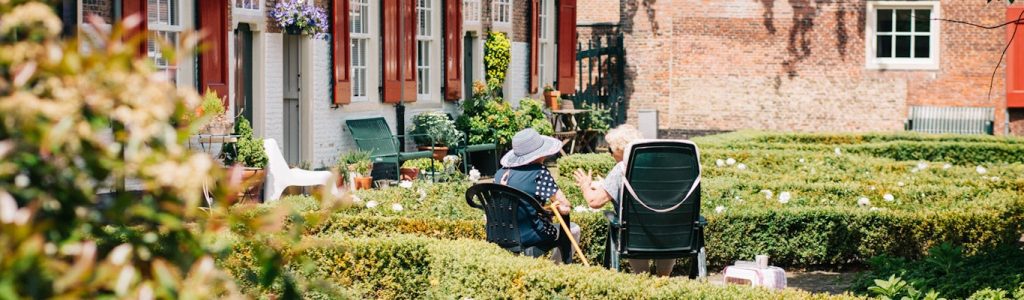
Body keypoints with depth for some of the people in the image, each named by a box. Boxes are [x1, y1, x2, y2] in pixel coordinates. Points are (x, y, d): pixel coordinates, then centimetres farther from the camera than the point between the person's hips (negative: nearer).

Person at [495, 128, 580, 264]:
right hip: (531, 239, -6)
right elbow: (564, 207, -17)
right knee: (573, 230, 23)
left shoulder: (500, 174, 0)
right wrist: (549, 207, 3)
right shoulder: (539, 173, -17)